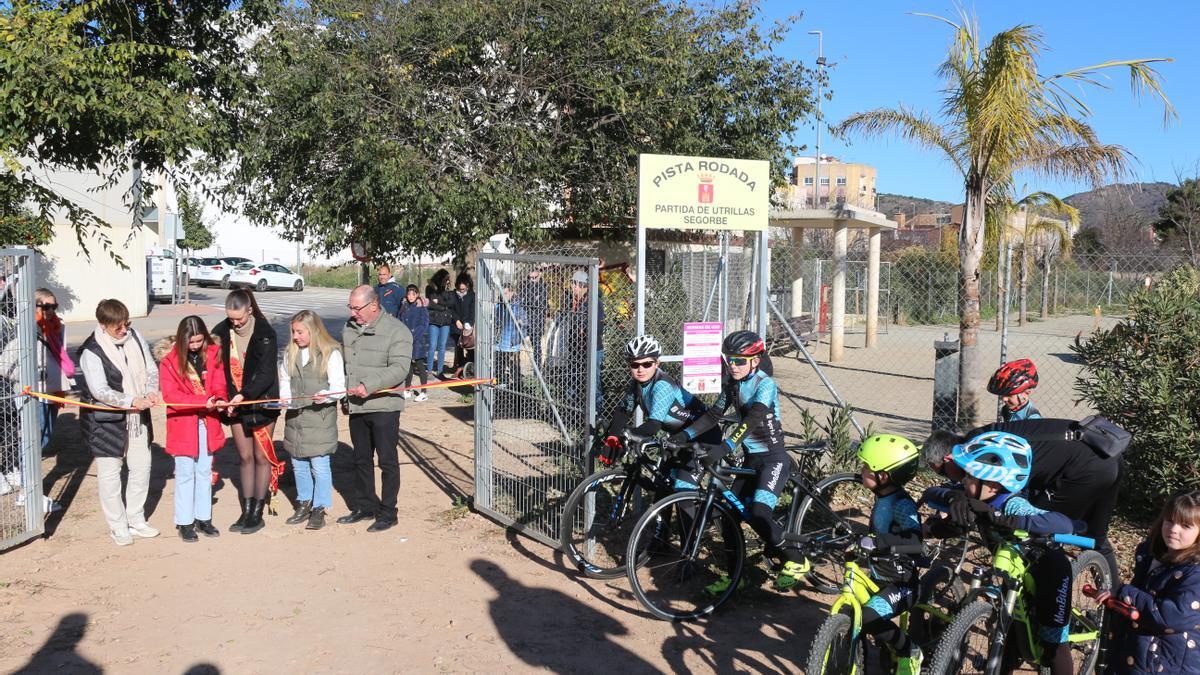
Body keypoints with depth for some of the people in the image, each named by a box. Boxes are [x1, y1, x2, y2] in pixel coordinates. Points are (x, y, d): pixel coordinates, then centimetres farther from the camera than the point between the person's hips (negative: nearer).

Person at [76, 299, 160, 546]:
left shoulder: (134, 336, -3)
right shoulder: (91, 352, -19)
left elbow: (151, 369, 2)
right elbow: (100, 391, -25)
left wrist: (151, 391, -15)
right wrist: (132, 401, -30)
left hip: (137, 415, 6)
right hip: (105, 421, -6)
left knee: (142, 467, 14)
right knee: (110, 473, 6)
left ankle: (136, 520, 31)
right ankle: (118, 526, 22)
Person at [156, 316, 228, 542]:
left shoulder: (212, 353, 0)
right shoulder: (169, 358, -11)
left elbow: (219, 383, 3)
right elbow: (170, 394, -16)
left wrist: (220, 399, -20)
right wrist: (203, 402, -26)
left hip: (208, 421, 4)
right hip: (183, 422, -4)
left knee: (205, 471, 13)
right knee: (186, 473, 4)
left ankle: (203, 517, 25)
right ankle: (184, 522, 15)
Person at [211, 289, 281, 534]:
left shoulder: (265, 333, -15)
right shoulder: (221, 332, -3)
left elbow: (266, 374, -19)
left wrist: (244, 395, -30)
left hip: (261, 401, -4)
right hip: (235, 403, 4)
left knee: (261, 456, 4)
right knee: (245, 457, 11)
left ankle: (257, 513, 13)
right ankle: (247, 511, 20)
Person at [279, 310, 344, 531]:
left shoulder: (331, 353, -9)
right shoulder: (290, 353, 9)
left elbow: (338, 387, -11)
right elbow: (284, 380, 18)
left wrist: (325, 395, -31)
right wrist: (285, 399, 1)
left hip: (321, 418, -6)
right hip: (294, 417, 6)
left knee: (319, 466, 0)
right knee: (298, 465, 15)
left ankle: (319, 509, 11)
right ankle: (304, 504, 29)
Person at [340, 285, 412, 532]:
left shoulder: (396, 331, -11)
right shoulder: (350, 328, 11)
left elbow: (399, 369, -20)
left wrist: (370, 386, -29)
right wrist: (345, 393, 16)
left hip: (384, 407, -7)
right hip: (357, 407, 7)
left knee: (387, 460, 1)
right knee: (361, 459, 16)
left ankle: (387, 513, 11)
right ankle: (364, 506, 30)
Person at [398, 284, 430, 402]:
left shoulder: (422, 307, -7)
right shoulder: (404, 306, 10)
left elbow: (424, 324, -12)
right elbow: (399, 321, 14)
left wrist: (413, 335, -17)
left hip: (418, 341, -6)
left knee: (419, 365, -3)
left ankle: (423, 393, 2)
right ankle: (407, 391, 23)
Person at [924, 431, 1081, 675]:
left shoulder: (1012, 505, -40)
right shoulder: (977, 496, -22)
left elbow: (1065, 524, -55)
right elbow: (930, 493, -23)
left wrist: (1000, 518, -63)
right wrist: (953, 497, -46)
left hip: (1046, 567, -6)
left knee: (1053, 640, -4)